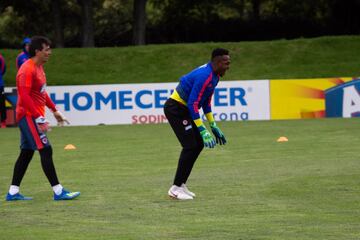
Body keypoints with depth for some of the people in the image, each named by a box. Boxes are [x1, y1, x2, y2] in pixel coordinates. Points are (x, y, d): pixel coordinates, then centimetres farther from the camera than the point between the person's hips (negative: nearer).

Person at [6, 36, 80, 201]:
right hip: (28, 116, -10)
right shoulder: (27, 70, -18)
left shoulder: (38, 67, 14)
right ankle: (58, 192, -12)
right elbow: (25, 97, -24)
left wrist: (54, 110, 21)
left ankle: (13, 193, 14)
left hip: (33, 117, 10)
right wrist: (39, 119, -26)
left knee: (26, 153, 11)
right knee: (45, 150, -12)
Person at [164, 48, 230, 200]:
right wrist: (202, 130, -28)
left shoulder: (214, 75, 6)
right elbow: (193, 104, -28)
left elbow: (206, 101, 17)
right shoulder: (205, 76, -25)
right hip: (175, 109, -10)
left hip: (183, 108, 10)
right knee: (190, 146, -13)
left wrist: (213, 125, 14)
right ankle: (176, 188, -8)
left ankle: (181, 184, 14)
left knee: (198, 145, 9)